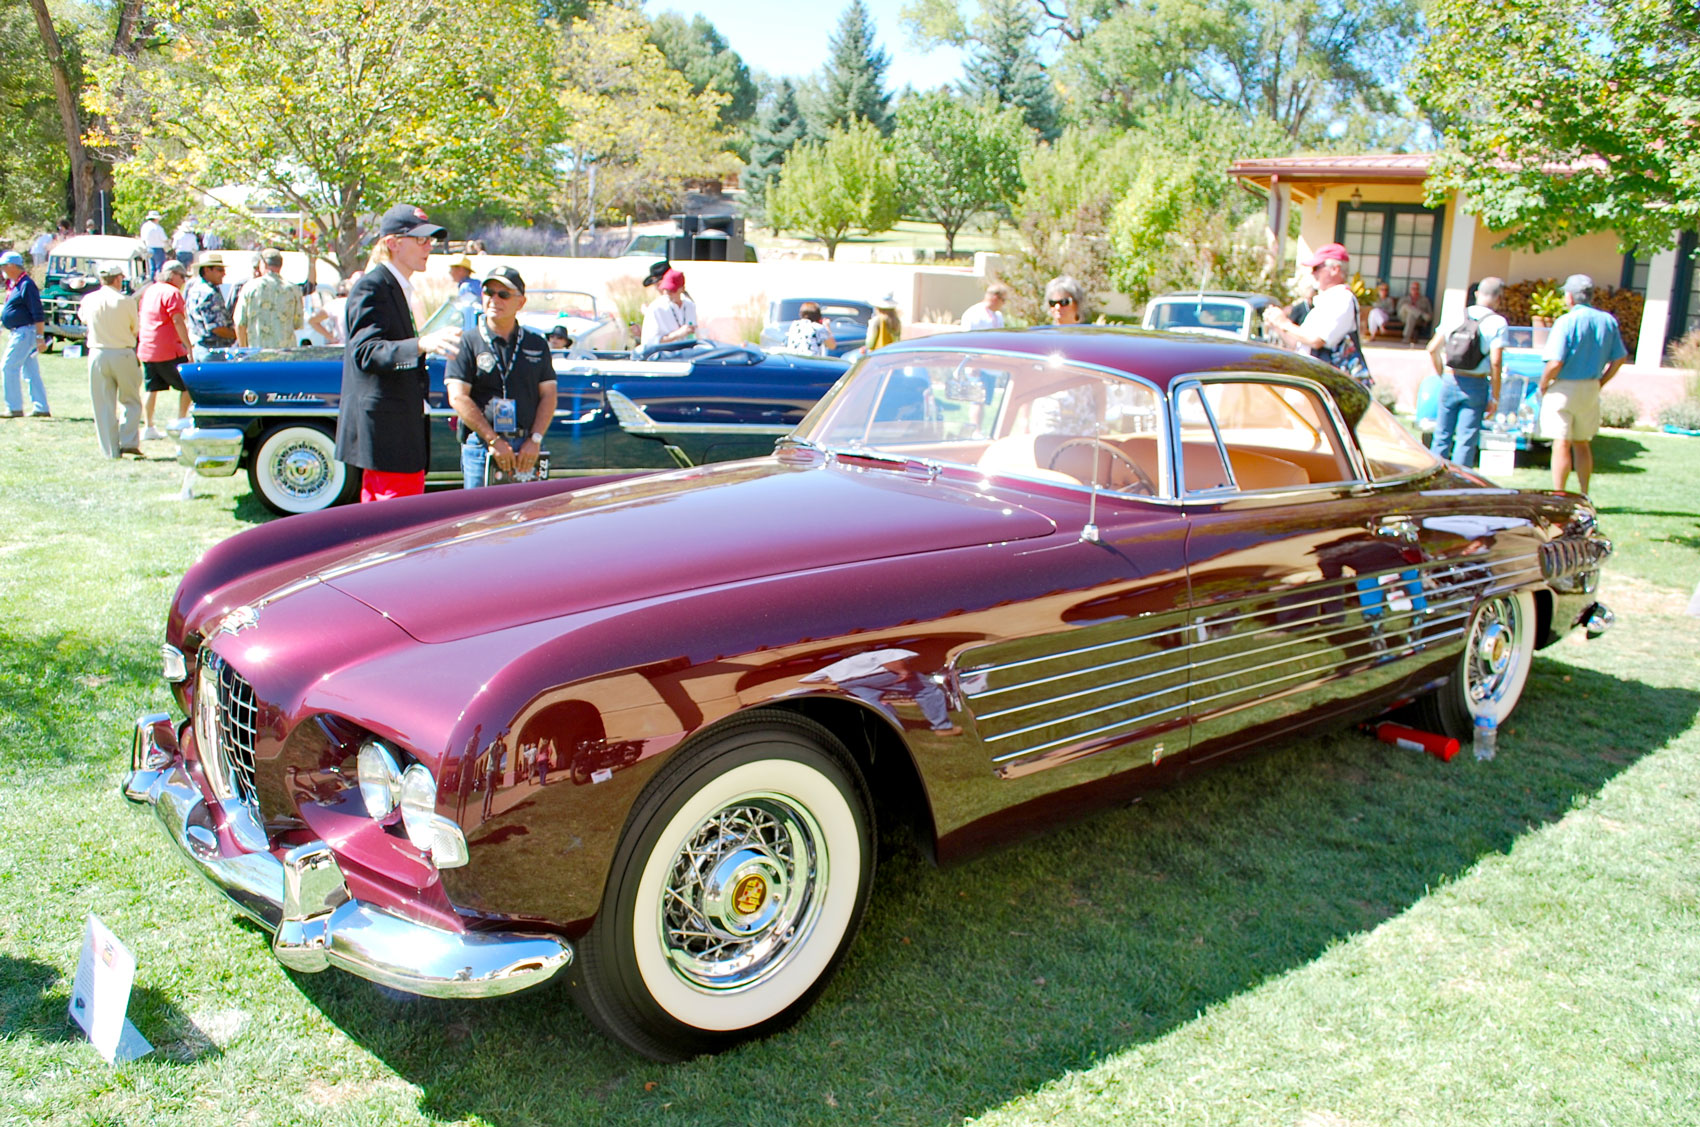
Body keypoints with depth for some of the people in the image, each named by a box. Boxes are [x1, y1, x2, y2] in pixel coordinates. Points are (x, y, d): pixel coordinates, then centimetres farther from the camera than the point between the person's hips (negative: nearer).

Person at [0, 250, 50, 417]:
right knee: (31, 371, 9)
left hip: (26, 332, -10)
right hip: (19, 332, 10)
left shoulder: (26, 284, -14)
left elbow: (38, 314, -19)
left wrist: (40, 337, -22)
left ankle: (14, 408, -5)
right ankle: (40, 408, 11)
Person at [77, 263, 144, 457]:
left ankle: (110, 450, 7)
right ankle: (129, 441, -1)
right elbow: (135, 329, 1)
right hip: (123, 355, -2)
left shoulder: (88, 300, 0)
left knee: (103, 405, 7)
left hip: (97, 355, 2)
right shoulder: (126, 301, -9)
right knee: (131, 401, 12)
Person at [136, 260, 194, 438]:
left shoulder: (149, 291, 18)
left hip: (146, 349, 8)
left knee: (152, 388, 11)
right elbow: (178, 321, -17)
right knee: (188, 387, 2)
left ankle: (148, 427, 10)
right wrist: (189, 346, -18)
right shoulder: (172, 293, -9)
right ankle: (181, 423, -1)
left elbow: (140, 319, 22)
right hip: (169, 350, -8)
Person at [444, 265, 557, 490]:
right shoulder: (468, 343, 5)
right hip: (481, 446, -2)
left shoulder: (537, 344, 14)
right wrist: (493, 440, -11)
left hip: (527, 449, 2)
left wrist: (535, 440, -6)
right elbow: (458, 397, -4)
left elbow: (548, 395, 9)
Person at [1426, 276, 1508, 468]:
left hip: (1450, 381, 3)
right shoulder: (1497, 323, -7)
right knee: (1466, 440, 2)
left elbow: (1433, 349, 5)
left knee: (1442, 436, 12)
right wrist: (1495, 397, -7)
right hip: (1476, 385, -3)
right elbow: (1495, 362, -13)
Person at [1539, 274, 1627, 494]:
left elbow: (1555, 362, -20)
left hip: (1564, 388, -6)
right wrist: (1600, 383, 16)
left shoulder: (1566, 322, -15)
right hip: (1591, 389, 6)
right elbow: (1619, 358, 7)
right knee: (1582, 444, 16)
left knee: (1562, 444, -2)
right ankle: (1584, 497, 20)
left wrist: (1543, 385, -5)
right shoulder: (1608, 321, 4)